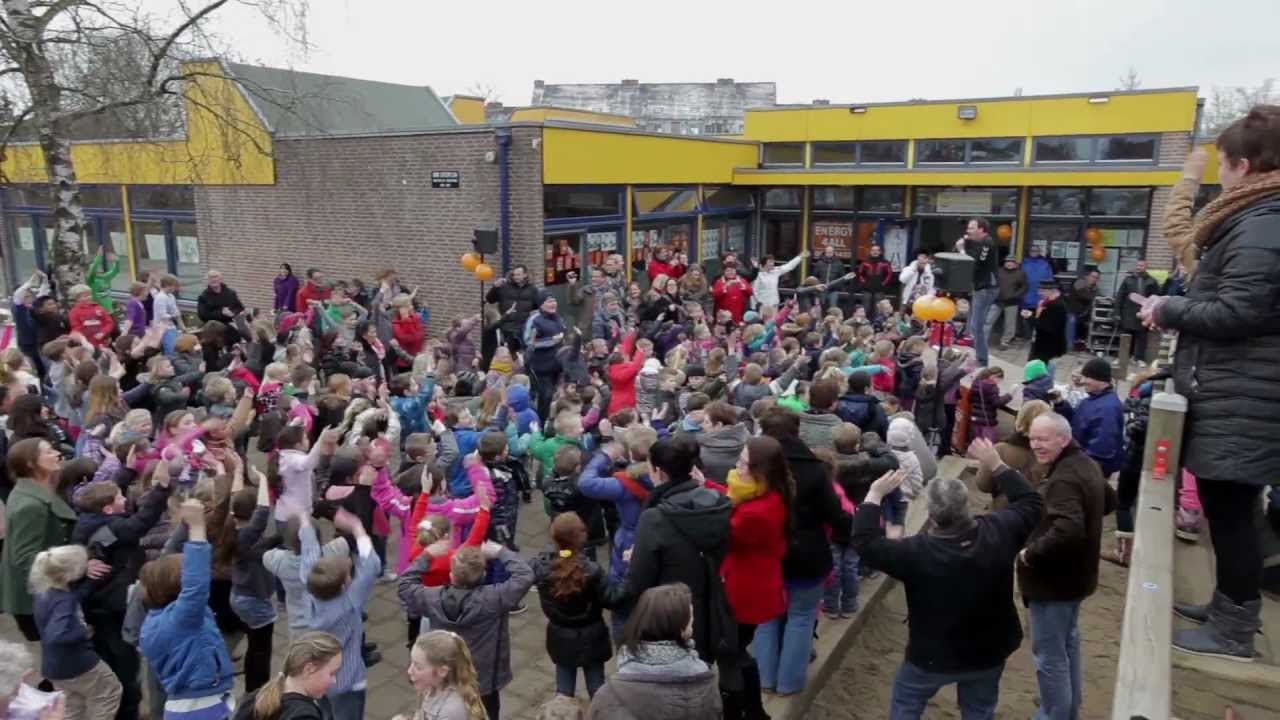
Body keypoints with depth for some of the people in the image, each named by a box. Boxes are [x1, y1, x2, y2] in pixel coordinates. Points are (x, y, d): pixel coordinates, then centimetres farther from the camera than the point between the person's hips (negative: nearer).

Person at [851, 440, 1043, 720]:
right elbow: (1032, 504, -3)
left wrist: (874, 495, -16)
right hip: (989, 651, 4)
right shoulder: (997, 532, -21)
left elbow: (865, 543, -22)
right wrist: (997, 465, 0)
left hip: (933, 655, -3)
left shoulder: (916, 552, -31)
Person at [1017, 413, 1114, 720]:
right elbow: (1109, 501, 23)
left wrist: (1030, 554, -28)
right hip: (1074, 573, 11)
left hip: (1053, 580, -11)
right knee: (1067, 644, 25)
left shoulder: (1064, 479, -29)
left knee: (1049, 656, 2)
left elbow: (1067, 532, -41)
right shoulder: (1085, 464, 4)